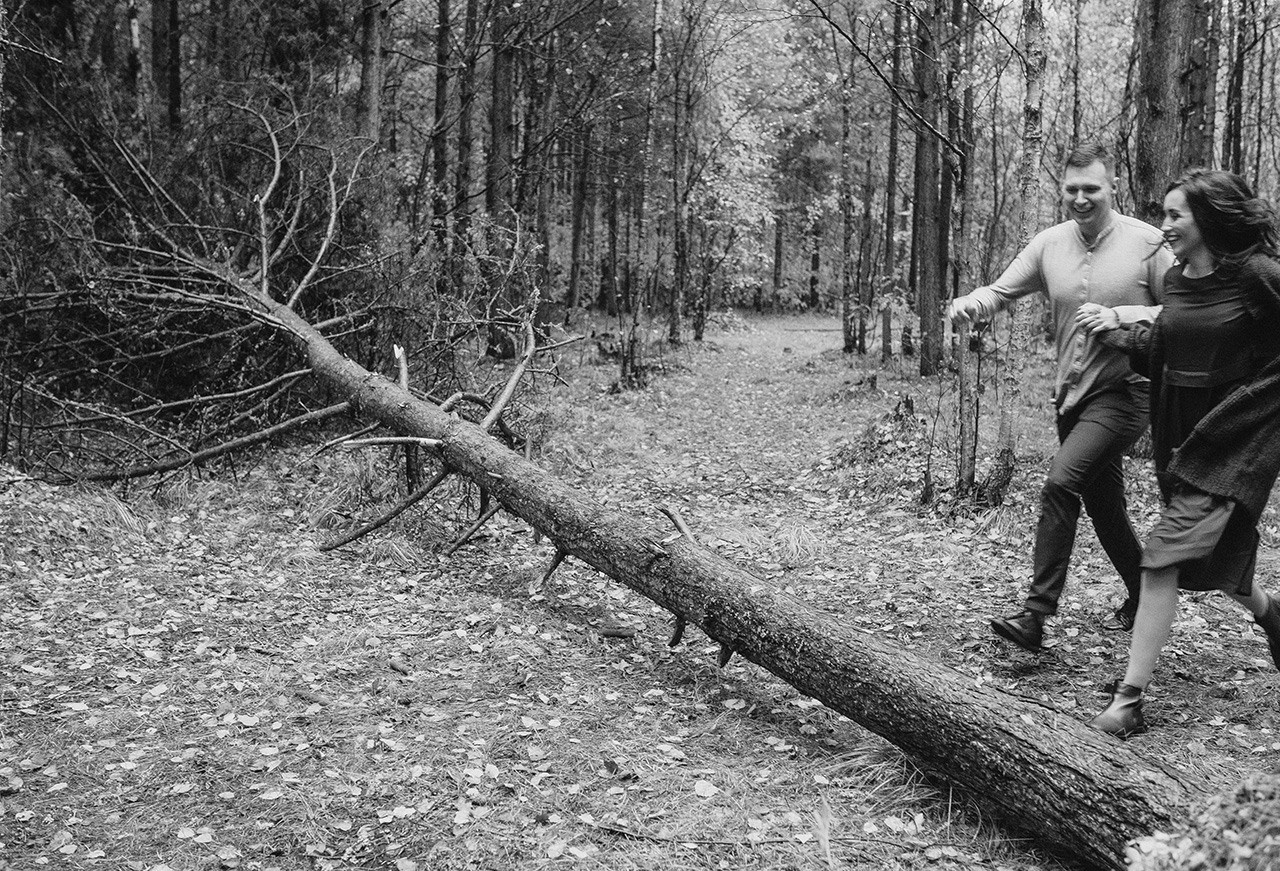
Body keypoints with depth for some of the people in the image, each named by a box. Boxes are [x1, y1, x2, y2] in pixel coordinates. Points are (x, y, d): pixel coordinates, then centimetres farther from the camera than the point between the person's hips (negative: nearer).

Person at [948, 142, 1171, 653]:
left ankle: (1037, 614, -18)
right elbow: (1002, 291, 1)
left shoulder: (1148, 243, -9)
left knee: (1060, 484, -22)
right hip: (1071, 394, 6)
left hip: (1123, 391, -6)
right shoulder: (1049, 244, 3)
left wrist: (1127, 315, -21)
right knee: (1103, 505, 17)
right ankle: (1141, 598, 39)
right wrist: (970, 304, -21)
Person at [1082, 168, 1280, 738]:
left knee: (1165, 558, -16)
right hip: (1181, 437, 7)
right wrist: (1118, 333, 0)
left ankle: (1129, 698, -12)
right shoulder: (1176, 279, 7)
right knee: (1213, 556, 20)